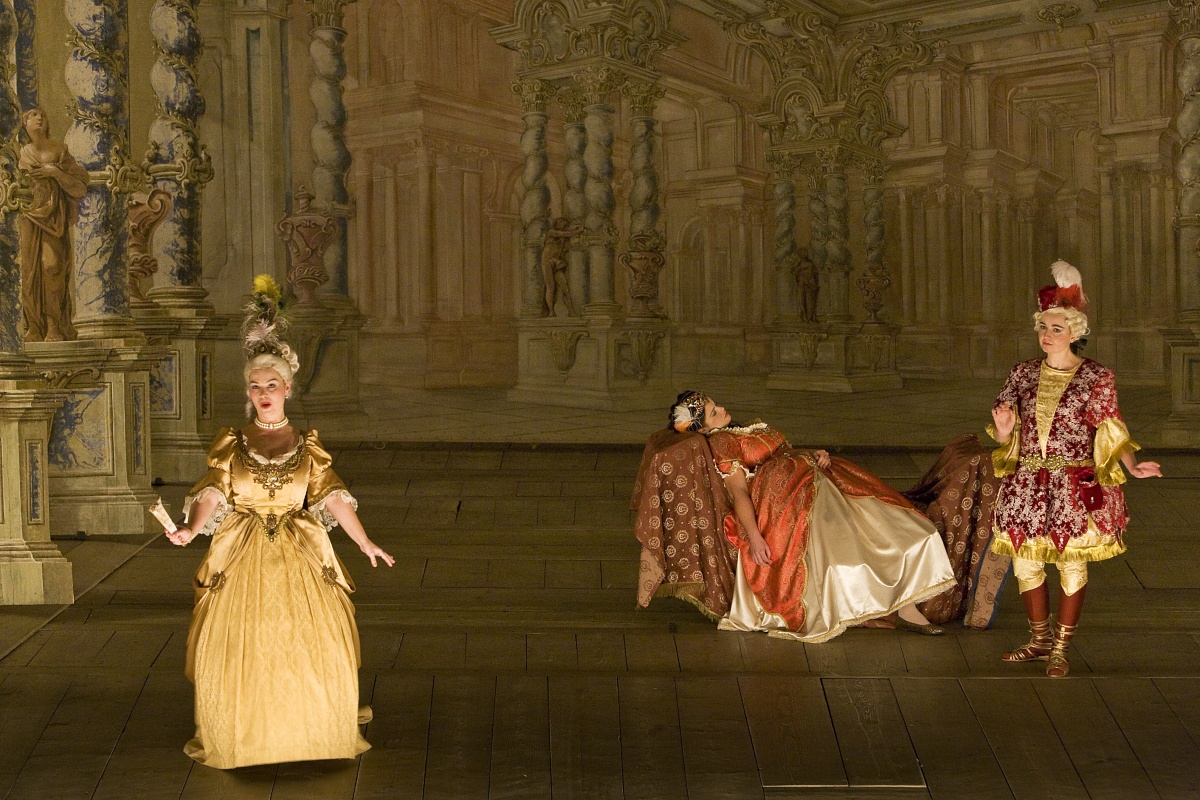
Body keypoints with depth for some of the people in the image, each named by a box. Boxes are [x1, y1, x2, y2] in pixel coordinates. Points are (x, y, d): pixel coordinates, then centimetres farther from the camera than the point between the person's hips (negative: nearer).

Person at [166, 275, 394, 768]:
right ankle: (233, 737, 15)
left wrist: (365, 544, -9)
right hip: (242, 557, 0)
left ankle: (318, 732, 18)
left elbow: (333, 497, -1)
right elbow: (213, 493, -8)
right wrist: (191, 529, -27)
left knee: (313, 645, 0)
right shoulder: (231, 444, 3)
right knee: (235, 649, -2)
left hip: (299, 555, 0)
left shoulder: (307, 446, 4)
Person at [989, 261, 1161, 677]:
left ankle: (1061, 648, 16)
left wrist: (1132, 466, -18)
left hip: (1075, 486, -4)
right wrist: (1004, 430, -12)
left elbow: (1111, 432, -4)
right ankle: (1040, 640, 27)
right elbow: (1005, 433, 10)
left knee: (1072, 566, 3)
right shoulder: (1023, 373, 6)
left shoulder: (1096, 377, -5)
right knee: (1025, 563, 8)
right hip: (1027, 483, 4)